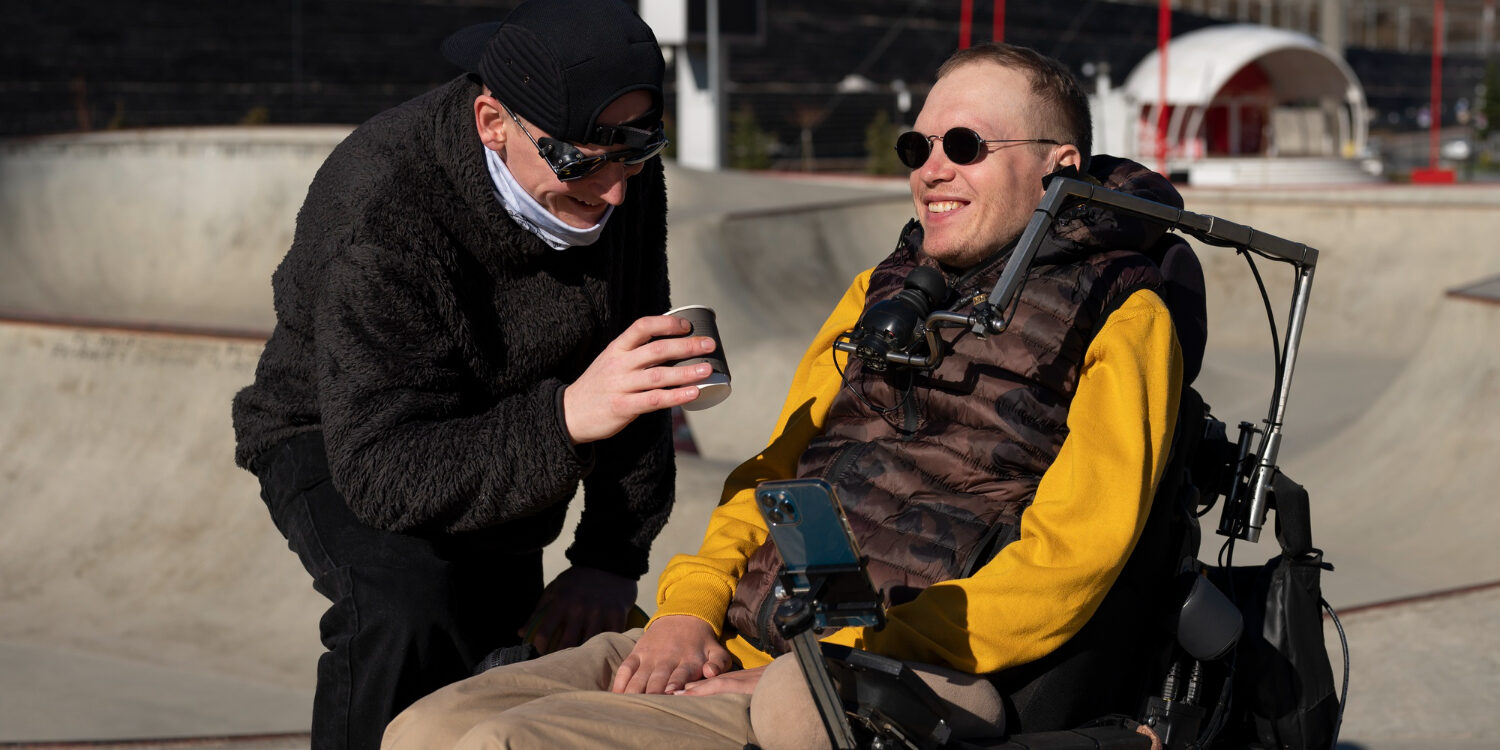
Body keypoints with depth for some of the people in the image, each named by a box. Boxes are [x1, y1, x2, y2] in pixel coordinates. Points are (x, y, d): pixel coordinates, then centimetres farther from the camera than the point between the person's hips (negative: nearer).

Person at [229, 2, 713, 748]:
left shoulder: (625, 179, -18)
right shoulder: (382, 210, -37)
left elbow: (631, 382, -5)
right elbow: (382, 470, -43)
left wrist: (610, 561, -11)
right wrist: (567, 415, -57)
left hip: (499, 444, 6)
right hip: (336, 440, -6)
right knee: (408, 601, -33)